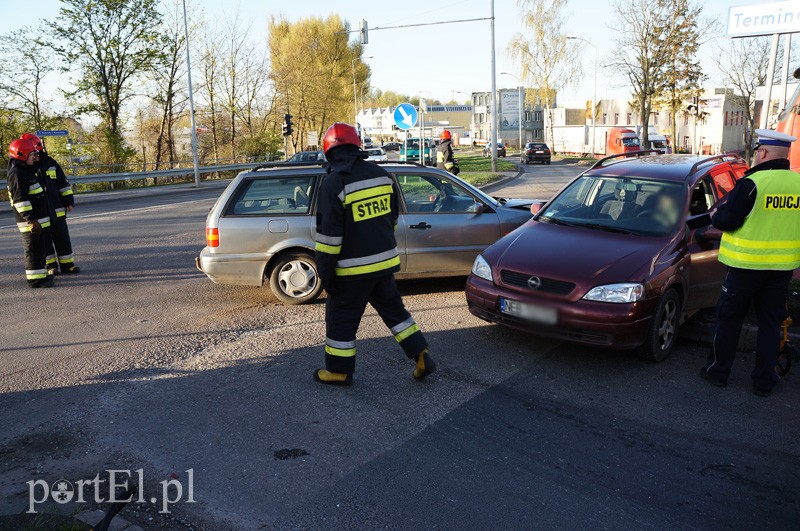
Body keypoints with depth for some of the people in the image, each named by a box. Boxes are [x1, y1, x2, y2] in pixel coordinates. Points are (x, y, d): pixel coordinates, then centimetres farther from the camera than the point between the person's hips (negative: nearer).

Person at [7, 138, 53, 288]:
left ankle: (41, 274, 26)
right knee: (34, 249, -6)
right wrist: (31, 220, -23)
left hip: (39, 218, 10)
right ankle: (35, 279, -2)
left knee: (40, 247, 16)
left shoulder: (26, 170, 16)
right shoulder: (16, 174, -16)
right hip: (31, 221, -10)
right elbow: (20, 200, -21)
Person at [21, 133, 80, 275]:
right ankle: (51, 265, 18)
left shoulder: (50, 163, 3)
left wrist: (69, 201, 6)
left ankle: (67, 264, 16)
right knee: (44, 240, 7)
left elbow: (64, 183, 10)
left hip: (57, 211, 2)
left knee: (62, 238, 7)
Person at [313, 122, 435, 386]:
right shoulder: (381, 174, 4)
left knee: (341, 317, 10)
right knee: (393, 309, 19)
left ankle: (338, 371, 22)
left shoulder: (333, 183, -16)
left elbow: (329, 235, -17)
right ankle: (422, 357, 20)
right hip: (385, 261, 6)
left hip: (353, 268, -6)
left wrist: (325, 273, -10)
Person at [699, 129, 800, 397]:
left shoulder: (751, 183, -17)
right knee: (770, 322, 13)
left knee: (729, 319, 9)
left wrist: (715, 214, 4)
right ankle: (764, 380, 19)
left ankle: (718, 370, 19)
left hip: (746, 265, -5)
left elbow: (726, 220, -16)